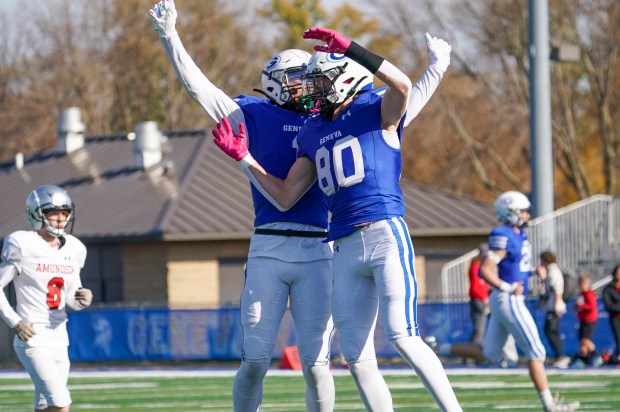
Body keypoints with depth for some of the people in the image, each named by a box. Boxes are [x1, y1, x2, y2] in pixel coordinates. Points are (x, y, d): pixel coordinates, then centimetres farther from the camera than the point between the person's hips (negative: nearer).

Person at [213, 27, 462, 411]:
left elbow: (402, 85, -23)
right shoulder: (313, 133, 19)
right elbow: (286, 197, 20)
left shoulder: (378, 110, 1)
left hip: (385, 234, -7)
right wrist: (243, 157, 16)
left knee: (402, 336, -19)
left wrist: (348, 47, -24)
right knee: (357, 358, 5)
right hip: (345, 248, 7)